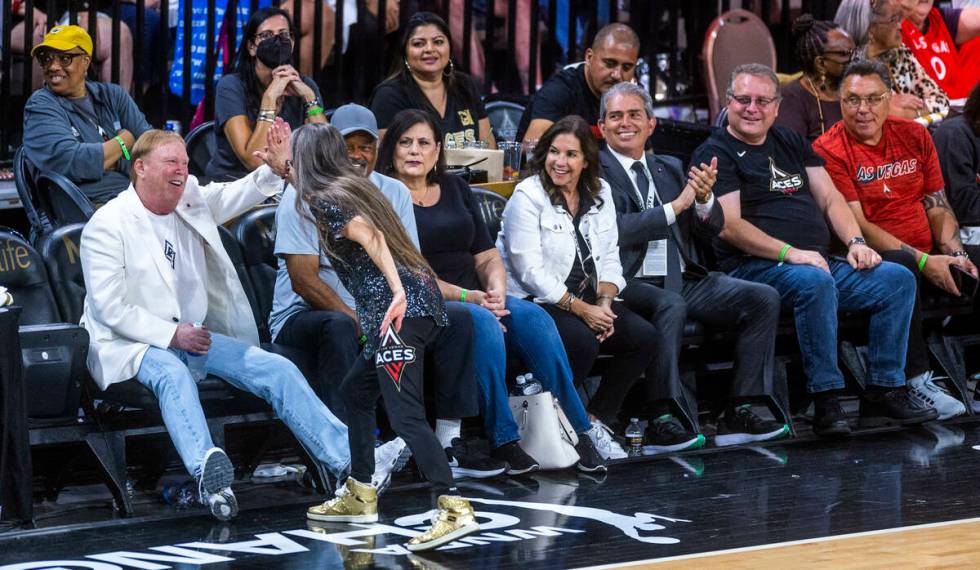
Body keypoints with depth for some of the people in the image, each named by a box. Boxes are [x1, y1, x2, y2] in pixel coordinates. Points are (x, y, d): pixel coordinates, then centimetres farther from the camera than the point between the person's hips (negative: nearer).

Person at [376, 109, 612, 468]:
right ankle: (502, 440, -34)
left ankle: (579, 429, -21)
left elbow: (487, 255, 15)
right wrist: (464, 297, -18)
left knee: (533, 318, -21)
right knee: (482, 323, -34)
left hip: (476, 298, 6)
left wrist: (496, 291, -7)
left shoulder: (455, 188, 18)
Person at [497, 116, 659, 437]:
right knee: (582, 341, -33)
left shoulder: (600, 193, 11)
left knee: (643, 336, -14)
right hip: (533, 302, -7)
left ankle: (596, 418, -2)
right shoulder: (528, 196, -9)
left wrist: (605, 302, -9)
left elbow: (609, 259, 11)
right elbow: (531, 271, -15)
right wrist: (581, 310, -17)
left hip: (588, 301, 7)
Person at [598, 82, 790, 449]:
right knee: (670, 304, -38)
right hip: (631, 283, -7)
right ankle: (664, 419, -37)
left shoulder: (670, 169, 22)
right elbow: (614, 230, -15)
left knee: (764, 299, -12)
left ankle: (738, 416, -15)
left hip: (684, 281, 7)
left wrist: (704, 198, -8)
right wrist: (675, 206, -16)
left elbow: (712, 229, 15)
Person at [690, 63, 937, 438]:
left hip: (819, 262, 7)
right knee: (814, 282, -38)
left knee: (898, 279, -9)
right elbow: (729, 227, -10)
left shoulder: (792, 144, 24)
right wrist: (789, 253, -21)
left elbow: (830, 199, 20)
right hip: (755, 267, -7)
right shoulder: (715, 154, 2)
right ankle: (826, 402, -34)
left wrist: (855, 242, 0)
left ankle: (885, 392, -11)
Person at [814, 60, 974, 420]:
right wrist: (922, 261, -18)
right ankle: (916, 378, -32)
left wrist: (954, 253, -5)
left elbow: (937, 204, 15)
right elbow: (857, 226, -12)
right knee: (900, 268, -38)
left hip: (929, 258, 5)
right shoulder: (829, 151, -5)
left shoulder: (913, 136, 12)